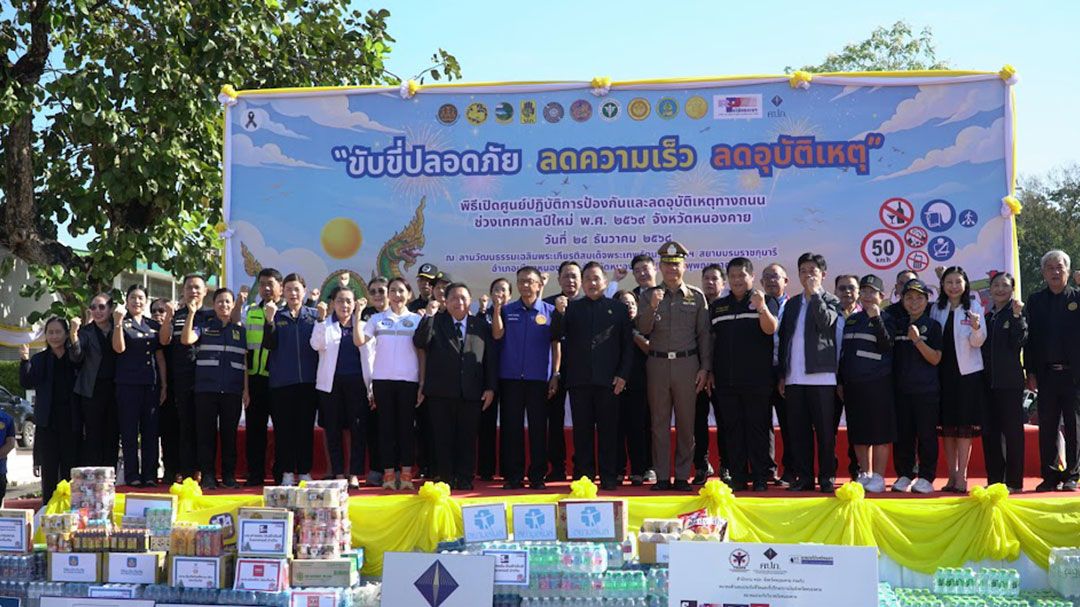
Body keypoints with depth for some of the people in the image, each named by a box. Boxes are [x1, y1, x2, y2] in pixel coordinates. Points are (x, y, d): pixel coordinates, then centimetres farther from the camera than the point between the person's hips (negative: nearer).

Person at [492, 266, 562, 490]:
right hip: (510, 378, 1)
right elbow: (497, 335, -5)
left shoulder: (549, 311, 4)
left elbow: (556, 345, 4)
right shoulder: (507, 310, 9)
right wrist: (497, 308, -12)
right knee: (511, 427, 3)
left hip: (539, 379, -1)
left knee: (538, 427, 2)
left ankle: (537, 476, 9)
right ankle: (512, 475, 10)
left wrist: (555, 375, -2)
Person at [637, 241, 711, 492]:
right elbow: (643, 329, -3)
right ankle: (662, 477, 9)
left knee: (686, 422, 3)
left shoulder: (696, 296, 6)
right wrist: (653, 307, -20)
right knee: (659, 422, 3)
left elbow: (704, 335, 5)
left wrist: (705, 368, -1)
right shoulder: (649, 296, 7)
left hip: (687, 363, 0)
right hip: (658, 363, 1)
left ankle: (682, 476, 11)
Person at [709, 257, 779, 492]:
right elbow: (711, 339, 17)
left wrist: (762, 307, -29)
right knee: (732, 429, 5)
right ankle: (738, 477, 10)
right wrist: (710, 371, 10)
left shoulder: (766, 301, 4)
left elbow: (770, 329, -12)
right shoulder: (717, 306, 15)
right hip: (726, 380, 4)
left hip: (757, 379, -3)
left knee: (758, 428, 0)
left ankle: (760, 478, 5)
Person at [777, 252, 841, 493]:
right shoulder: (792, 304, 18)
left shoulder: (830, 301, 5)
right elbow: (784, 339, 16)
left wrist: (814, 293, -12)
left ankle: (826, 477, 7)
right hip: (794, 378, 5)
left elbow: (826, 322, -17)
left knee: (824, 430, -1)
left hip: (820, 376, -4)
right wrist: (782, 375, 11)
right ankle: (804, 477, 12)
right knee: (798, 430, 5)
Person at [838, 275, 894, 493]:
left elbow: (887, 345, -16)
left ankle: (878, 476, 3)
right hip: (853, 384, 6)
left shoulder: (885, 319, 0)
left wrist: (876, 319, -23)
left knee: (881, 431, -3)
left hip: (878, 383, -5)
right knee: (858, 432, 9)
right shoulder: (851, 320, 15)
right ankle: (864, 474, 18)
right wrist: (840, 380, 14)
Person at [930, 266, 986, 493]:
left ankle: (962, 476, -2)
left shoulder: (974, 306, -1)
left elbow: (978, 342, -9)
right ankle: (952, 475, 14)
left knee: (964, 425, -4)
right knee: (947, 425, 6)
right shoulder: (937, 309, 9)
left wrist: (976, 327, -28)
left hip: (967, 372, -3)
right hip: (944, 372, 4)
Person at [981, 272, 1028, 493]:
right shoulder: (987, 315, 15)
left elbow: (1019, 342, -12)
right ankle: (994, 479, 15)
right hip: (988, 380, 6)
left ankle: (1014, 481, 3)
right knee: (989, 431, 7)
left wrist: (1017, 317, -21)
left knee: (1012, 430, -2)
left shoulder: (1018, 312, -1)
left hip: (1010, 381, -6)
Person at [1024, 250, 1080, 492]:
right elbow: (1030, 338, 5)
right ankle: (1050, 476, 11)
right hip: (1046, 373, 2)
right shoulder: (1035, 300, 8)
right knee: (1047, 427, 4)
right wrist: (1030, 372, 0)